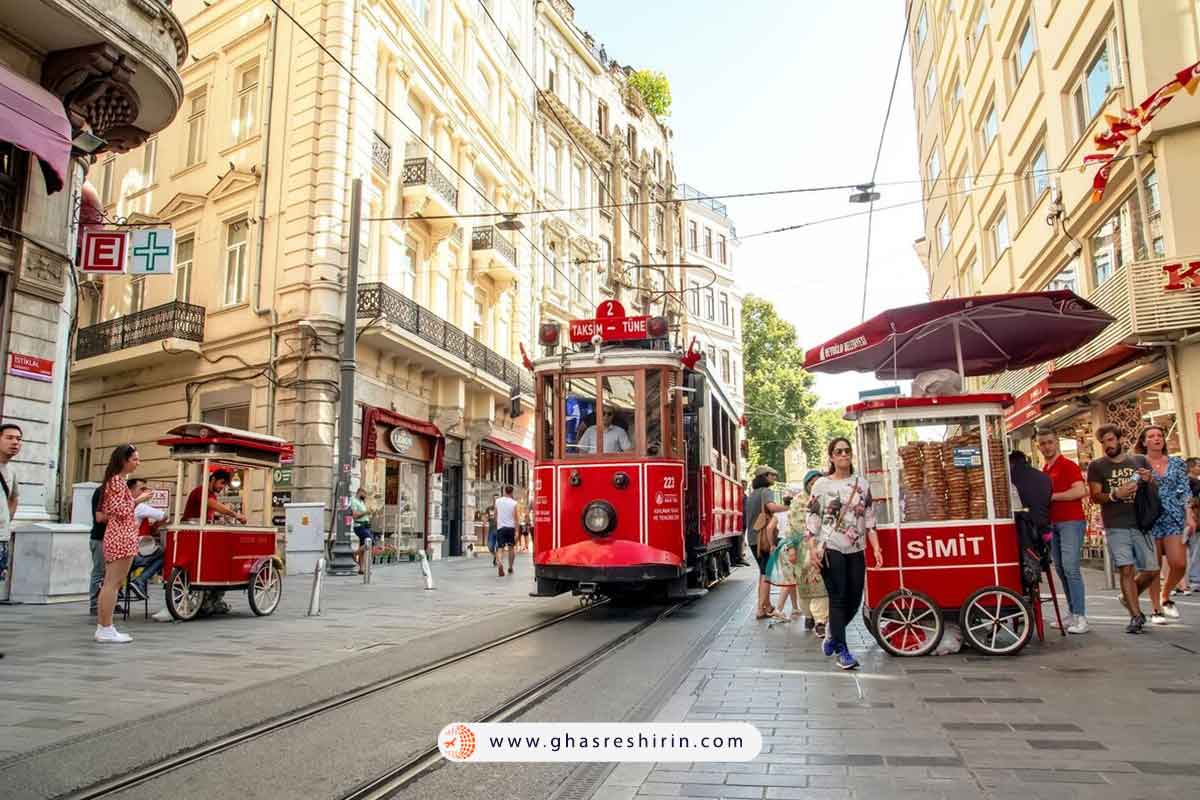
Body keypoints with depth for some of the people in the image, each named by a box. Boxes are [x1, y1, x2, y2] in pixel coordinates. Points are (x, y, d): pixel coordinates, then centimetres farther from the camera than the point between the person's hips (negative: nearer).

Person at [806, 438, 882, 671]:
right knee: (838, 598, -5)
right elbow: (812, 518, -2)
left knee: (855, 600, 5)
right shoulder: (821, 484, -1)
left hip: (856, 550, 4)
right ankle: (841, 650, 5)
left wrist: (876, 548, 3)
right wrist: (812, 549, -10)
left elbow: (870, 519, 10)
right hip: (830, 549, -4)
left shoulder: (862, 484, 9)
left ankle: (832, 636, 30)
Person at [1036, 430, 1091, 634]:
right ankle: (1072, 614, 16)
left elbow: (1080, 491, -19)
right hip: (1052, 523, 8)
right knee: (1060, 570, 9)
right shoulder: (1043, 471, 15)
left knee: (1071, 569, -12)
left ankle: (1080, 617, -9)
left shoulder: (1068, 465, -6)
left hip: (1071, 522, -8)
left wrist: (1052, 496, -14)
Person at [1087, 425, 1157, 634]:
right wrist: (1114, 495, -18)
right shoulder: (1096, 466, 7)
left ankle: (1128, 598, 29)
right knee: (1127, 570, -9)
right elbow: (1095, 496, 2)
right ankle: (1136, 616, -2)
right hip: (1116, 526, -2)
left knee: (1151, 570, 2)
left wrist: (1149, 480, -5)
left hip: (1141, 523, 2)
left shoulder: (1140, 461, 13)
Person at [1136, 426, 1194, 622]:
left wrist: (1189, 516, 1)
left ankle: (1165, 596, 20)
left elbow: (1185, 491, 8)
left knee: (1179, 563, -7)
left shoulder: (1177, 463, 10)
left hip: (1174, 517, 2)